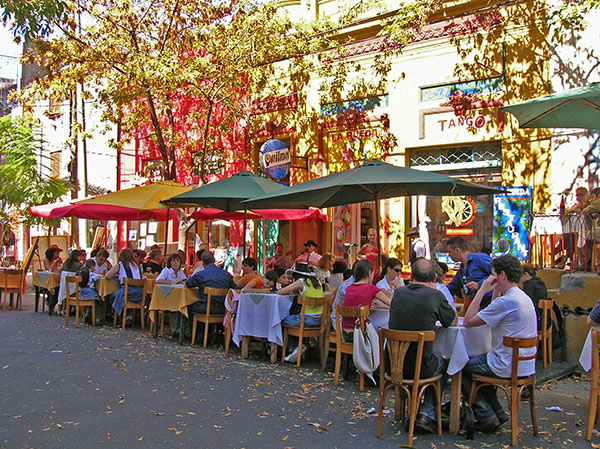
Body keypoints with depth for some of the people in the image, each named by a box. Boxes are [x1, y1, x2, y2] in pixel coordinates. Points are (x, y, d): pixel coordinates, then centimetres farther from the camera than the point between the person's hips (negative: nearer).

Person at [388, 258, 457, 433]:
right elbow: (453, 321, 6)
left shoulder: (398, 293, 1)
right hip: (420, 369, -4)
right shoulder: (435, 296, -11)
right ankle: (427, 415, 21)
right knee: (443, 363, 30)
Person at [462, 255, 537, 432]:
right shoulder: (524, 298, 8)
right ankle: (497, 412, 25)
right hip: (525, 365, 9)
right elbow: (494, 316, 20)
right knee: (477, 360, 29)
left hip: (508, 368, -9)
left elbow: (468, 321, -18)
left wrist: (482, 291, -14)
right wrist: (496, 292, 12)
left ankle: (487, 417, 11)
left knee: (460, 367, 9)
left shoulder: (506, 301, -23)